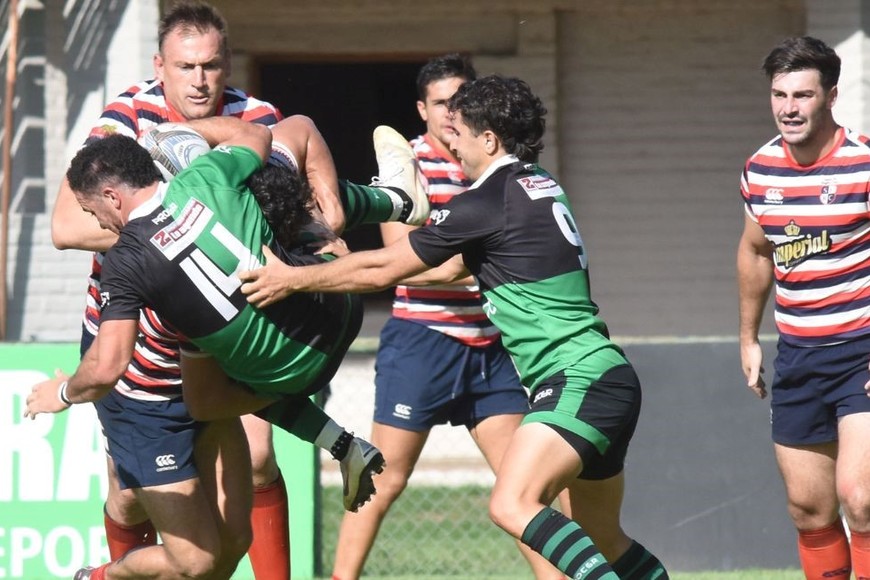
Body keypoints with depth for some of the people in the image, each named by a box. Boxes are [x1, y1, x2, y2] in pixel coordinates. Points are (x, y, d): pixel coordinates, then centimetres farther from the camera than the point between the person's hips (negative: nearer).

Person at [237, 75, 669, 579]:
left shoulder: (488, 202, -11)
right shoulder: (538, 186, 17)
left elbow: (383, 269, -5)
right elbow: (451, 268, 29)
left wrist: (294, 278, 6)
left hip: (580, 379, -10)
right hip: (606, 379, 10)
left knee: (513, 504, -24)